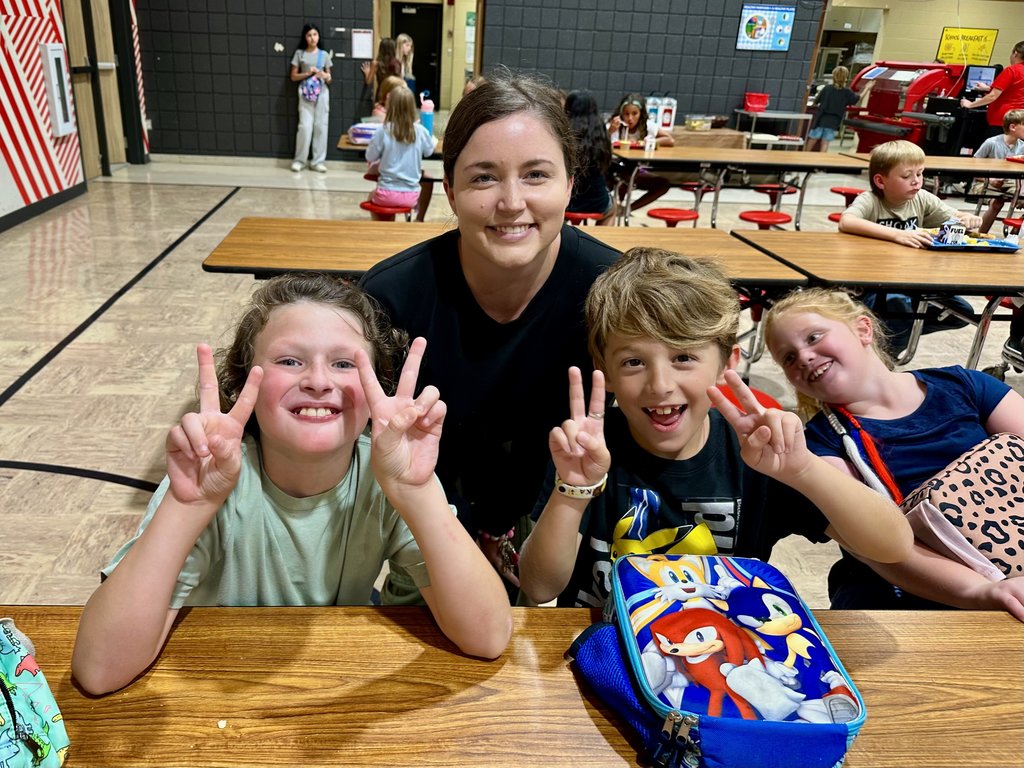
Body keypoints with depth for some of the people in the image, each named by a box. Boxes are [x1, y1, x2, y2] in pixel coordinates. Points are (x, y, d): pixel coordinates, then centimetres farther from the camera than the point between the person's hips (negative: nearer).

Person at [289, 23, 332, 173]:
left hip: (322, 93, 2)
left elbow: (329, 80, 12)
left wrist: (326, 76, -11)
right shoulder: (299, 53, 4)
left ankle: (318, 161, 8)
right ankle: (299, 160, 2)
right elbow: (293, 77, 5)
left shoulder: (324, 54, 9)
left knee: (321, 127, 1)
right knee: (305, 126, -10)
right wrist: (307, 73, -10)